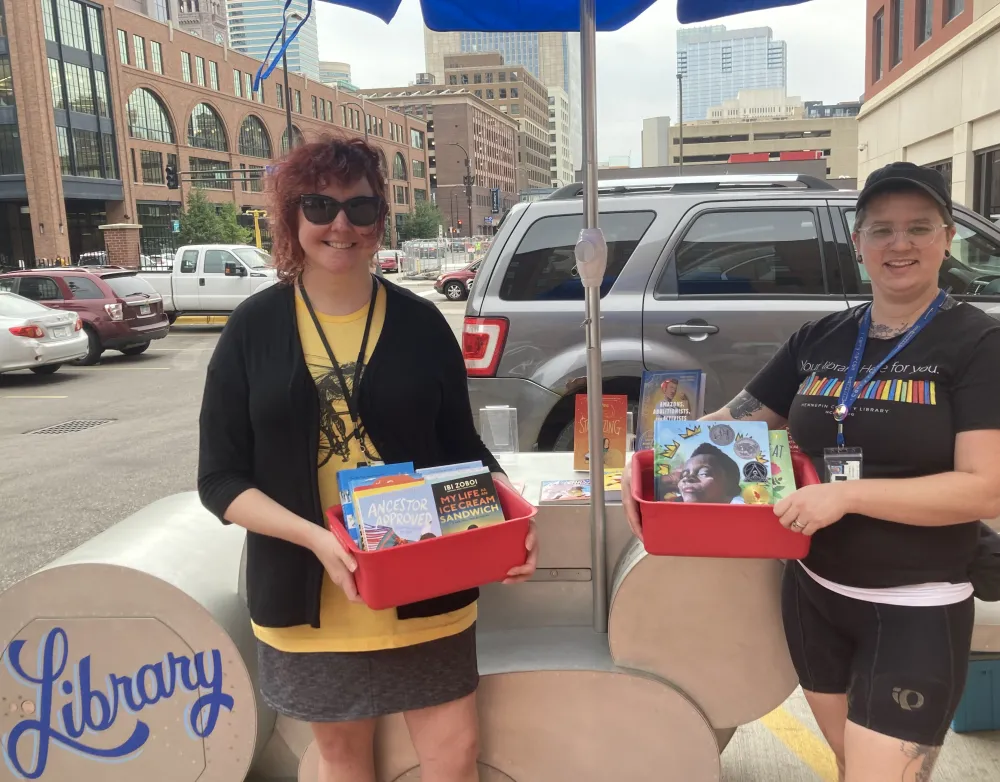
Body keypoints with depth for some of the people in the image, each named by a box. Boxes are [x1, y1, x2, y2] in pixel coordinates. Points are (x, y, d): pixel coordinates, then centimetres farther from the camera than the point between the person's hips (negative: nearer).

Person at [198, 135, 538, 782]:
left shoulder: (421, 322, -1)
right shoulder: (254, 328, -4)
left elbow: (463, 449, 6)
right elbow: (219, 478, -5)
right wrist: (315, 537, -21)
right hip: (309, 595, 0)